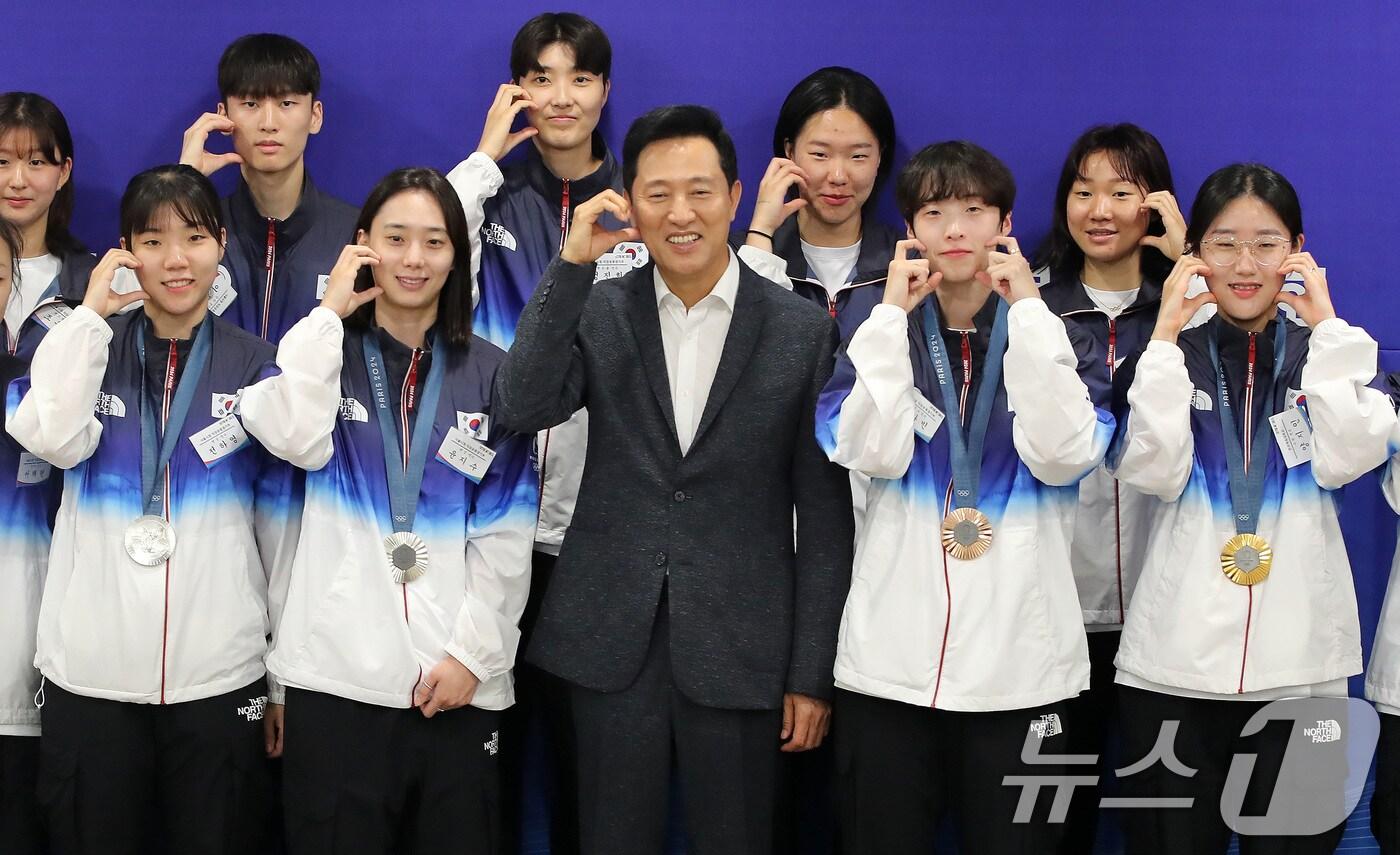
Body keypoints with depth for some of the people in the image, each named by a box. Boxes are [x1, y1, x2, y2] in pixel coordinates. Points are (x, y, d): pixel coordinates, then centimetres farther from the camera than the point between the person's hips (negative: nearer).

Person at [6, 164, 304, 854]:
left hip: (219, 675, 0)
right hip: (89, 674, 1)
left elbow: (282, 520, 6)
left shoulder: (255, 365, 5)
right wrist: (91, 314, -11)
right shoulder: (88, 349, 7)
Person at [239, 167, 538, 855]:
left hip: (455, 683, 1)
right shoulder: (324, 355, 10)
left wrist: (473, 650, -6)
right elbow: (293, 439, -14)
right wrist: (329, 313, -5)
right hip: (333, 678, -1)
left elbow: (507, 530, 4)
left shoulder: (489, 373, 10)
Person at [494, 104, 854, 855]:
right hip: (610, 644, 1)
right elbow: (520, 409, -13)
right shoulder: (596, 311, 3)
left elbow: (824, 515, -1)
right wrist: (571, 264, -16)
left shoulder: (803, 331, -2)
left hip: (738, 650, -1)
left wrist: (812, 674, -3)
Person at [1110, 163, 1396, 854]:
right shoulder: (1168, 354, 6)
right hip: (1176, 662, 0)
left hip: (1300, 660, 1)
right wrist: (1166, 336, -11)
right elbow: (1153, 472, -11)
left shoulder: (1324, 353, 9)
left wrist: (1325, 325, -9)